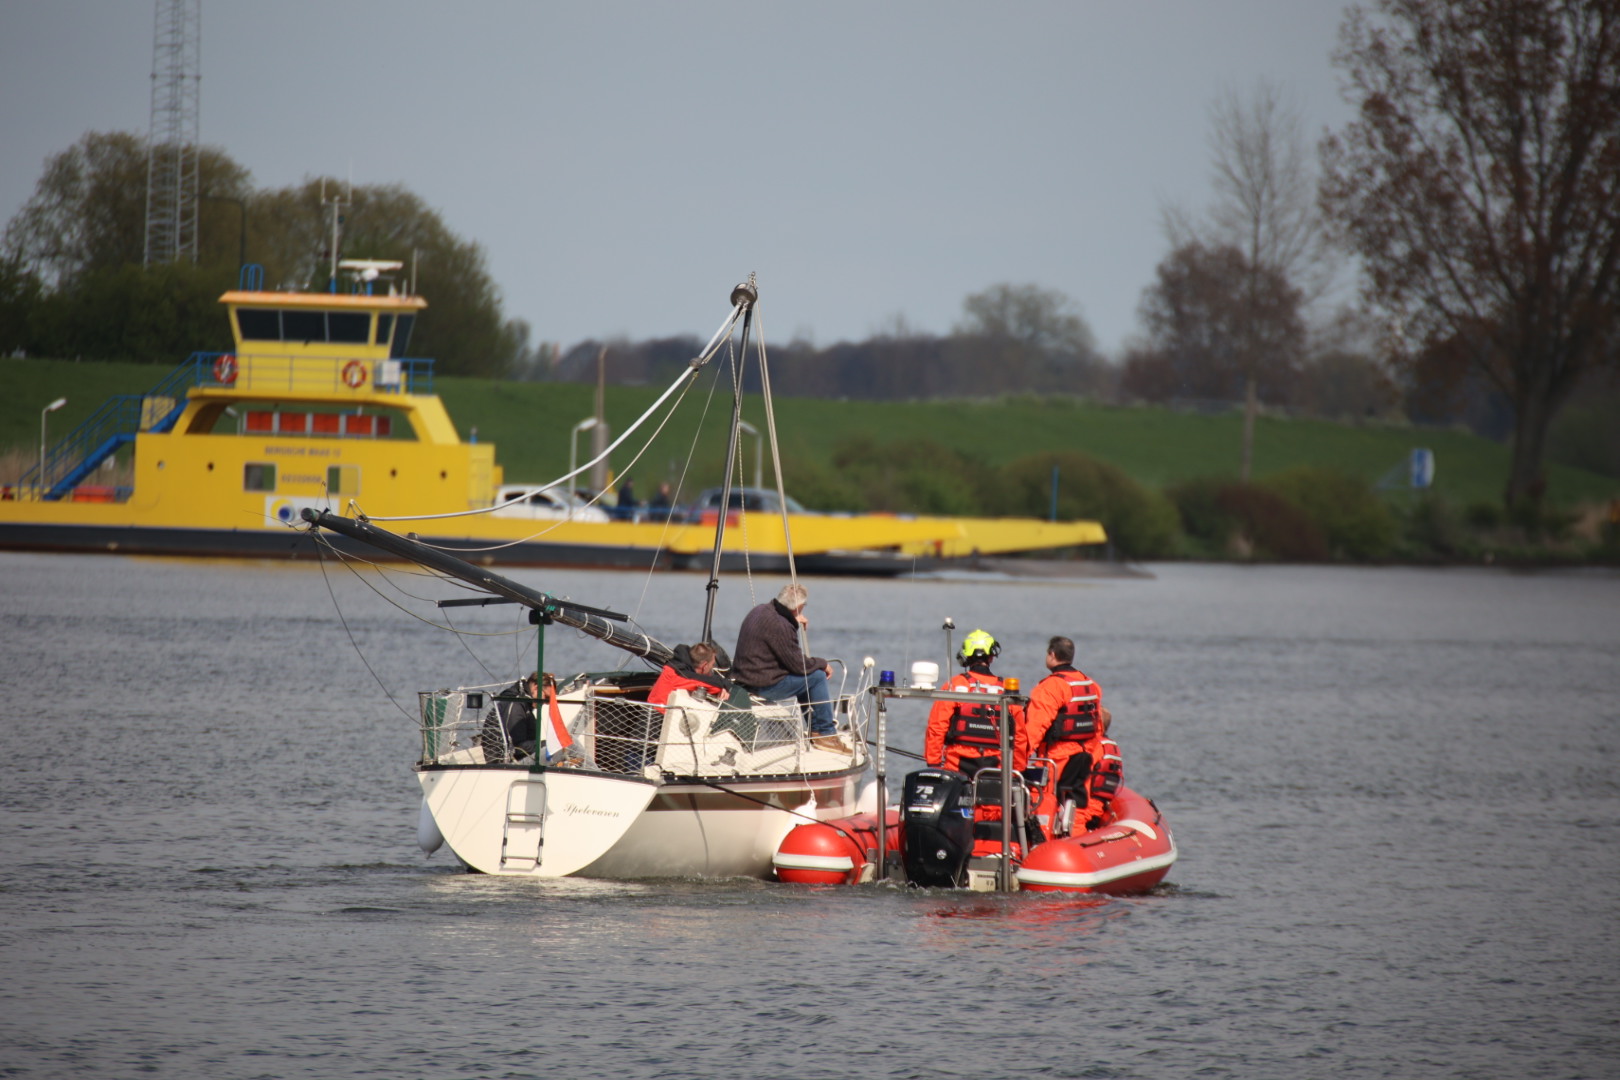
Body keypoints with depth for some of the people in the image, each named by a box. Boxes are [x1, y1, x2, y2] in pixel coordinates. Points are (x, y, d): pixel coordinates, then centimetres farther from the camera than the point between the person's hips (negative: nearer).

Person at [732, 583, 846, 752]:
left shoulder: (760, 611, 8)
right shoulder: (779, 626, -24)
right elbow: (798, 664, -18)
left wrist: (795, 624, 14)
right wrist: (823, 663, 0)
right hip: (763, 686, -10)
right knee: (817, 677, -4)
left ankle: (814, 729, 30)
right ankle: (825, 734, 4)